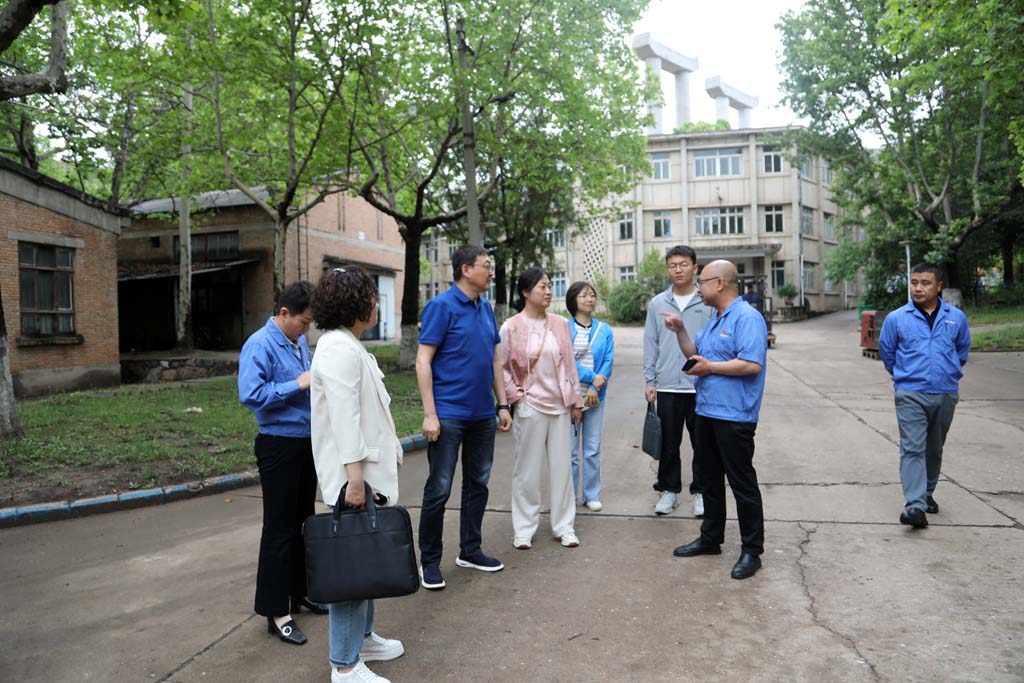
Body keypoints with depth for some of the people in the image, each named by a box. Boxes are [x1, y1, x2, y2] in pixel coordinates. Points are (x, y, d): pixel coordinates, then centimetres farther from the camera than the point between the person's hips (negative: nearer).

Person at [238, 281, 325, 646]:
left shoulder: (300, 341, 9)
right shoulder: (260, 345, -15)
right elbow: (250, 395, -25)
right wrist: (298, 385, -22)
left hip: (308, 441, 8)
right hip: (279, 445, -8)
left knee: (302, 521, 17)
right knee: (279, 529, -1)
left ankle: (300, 592, 32)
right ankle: (276, 612, 9)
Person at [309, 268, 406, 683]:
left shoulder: (348, 345, 16)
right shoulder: (339, 349, -17)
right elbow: (344, 417, -23)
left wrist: (385, 456, 25)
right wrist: (354, 476, -26)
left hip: (369, 471, 11)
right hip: (354, 477, -11)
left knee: (364, 560, 19)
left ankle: (361, 638, 33)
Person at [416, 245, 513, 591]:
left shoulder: (486, 308, 10)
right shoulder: (442, 306, -11)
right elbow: (423, 361, -14)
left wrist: (503, 404, 13)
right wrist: (429, 414, -18)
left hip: (482, 415, 7)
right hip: (449, 415, -7)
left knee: (478, 484, 15)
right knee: (439, 490, 1)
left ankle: (470, 550, 29)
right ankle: (429, 561, 15)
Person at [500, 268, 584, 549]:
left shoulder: (560, 324, 4)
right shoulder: (511, 327, -6)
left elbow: (569, 364, 9)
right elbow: (502, 368, 1)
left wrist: (575, 401, 10)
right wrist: (516, 396, -6)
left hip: (560, 405, 3)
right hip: (530, 407, -3)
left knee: (562, 466, 8)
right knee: (527, 469, 4)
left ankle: (564, 526, 20)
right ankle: (524, 529, 16)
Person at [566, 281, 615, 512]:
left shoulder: (605, 330, 8)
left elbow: (608, 362, 2)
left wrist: (595, 387, -10)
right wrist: (593, 377, -14)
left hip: (596, 395, 3)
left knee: (593, 449, 7)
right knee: (570, 448, 2)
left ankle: (592, 495, 19)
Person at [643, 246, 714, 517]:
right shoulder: (657, 304, 5)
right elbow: (651, 344, 7)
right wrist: (650, 381, 2)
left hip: (702, 386, -1)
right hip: (667, 386, 2)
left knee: (702, 444, 8)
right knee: (668, 444, 10)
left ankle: (700, 491, 22)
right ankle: (669, 489, 24)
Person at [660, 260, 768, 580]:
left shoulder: (747, 317, -16)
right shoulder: (715, 320, 16)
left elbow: (752, 364, -26)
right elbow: (694, 352, 23)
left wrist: (710, 367, -16)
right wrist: (680, 331, 7)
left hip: (734, 416, -10)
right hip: (707, 411, 10)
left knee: (742, 484, -1)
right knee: (710, 479, 18)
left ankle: (752, 551, 10)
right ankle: (710, 539, 31)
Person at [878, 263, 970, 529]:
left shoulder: (957, 317, 3)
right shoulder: (896, 318, -3)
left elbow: (963, 349, 20)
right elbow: (886, 351, 13)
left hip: (945, 395, 3)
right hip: (910, 394, -3)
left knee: (934, 449, 15)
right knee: (912, 449, -12)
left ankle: (927, 494, 33)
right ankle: (915, 506, -17)